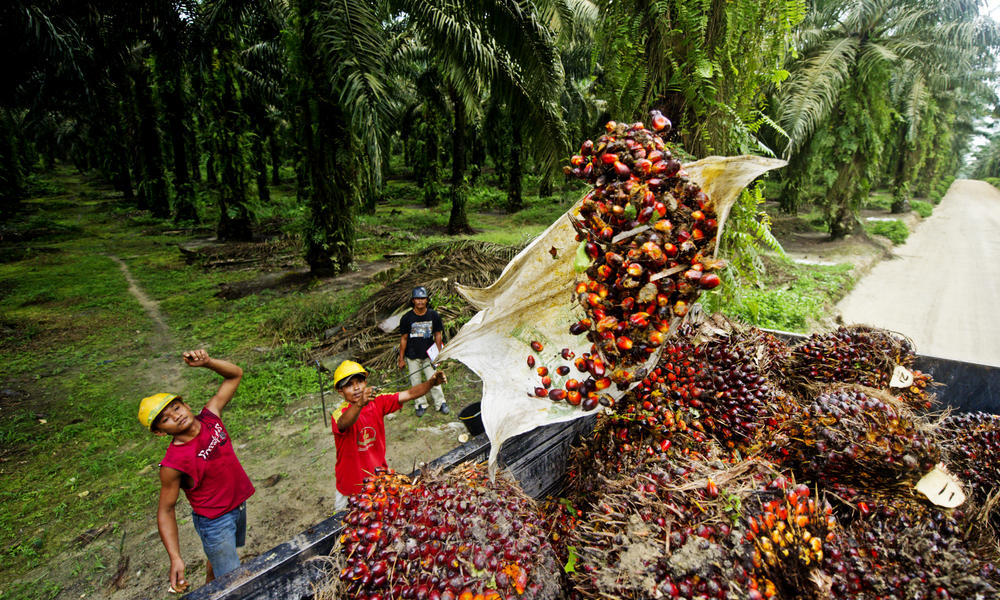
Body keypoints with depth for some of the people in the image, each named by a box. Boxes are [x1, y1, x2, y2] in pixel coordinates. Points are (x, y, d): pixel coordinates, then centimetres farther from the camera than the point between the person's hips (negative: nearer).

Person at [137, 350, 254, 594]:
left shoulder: (210, 416, -13)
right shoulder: (173, 463, -27)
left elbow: (235, 374, -9)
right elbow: (165, 511, -17)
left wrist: (207, 362, -26)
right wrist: (175, 559, -25)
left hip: (239, 505, 6)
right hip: (215, 522, -6)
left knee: (221, 557, 31)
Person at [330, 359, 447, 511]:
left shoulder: (377, 402, -10)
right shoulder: (339, 414, -23)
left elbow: (410, 394, -18)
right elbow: (344, 423, -47)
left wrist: (431, 382, -36)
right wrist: (359, 404, -67)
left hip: (379, 477, 3)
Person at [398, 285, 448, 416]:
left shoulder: (434, 315, -5)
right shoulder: (407, 318, -9)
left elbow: (437, 335, 3)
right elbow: (404, 338, -2)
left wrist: (438, 354, 1)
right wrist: (401, 359, 0)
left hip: (428, 355, 0)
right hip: (412, 356, 0)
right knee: (415, 382, 9)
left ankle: (440, 402, 23)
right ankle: (421, 404, 28)